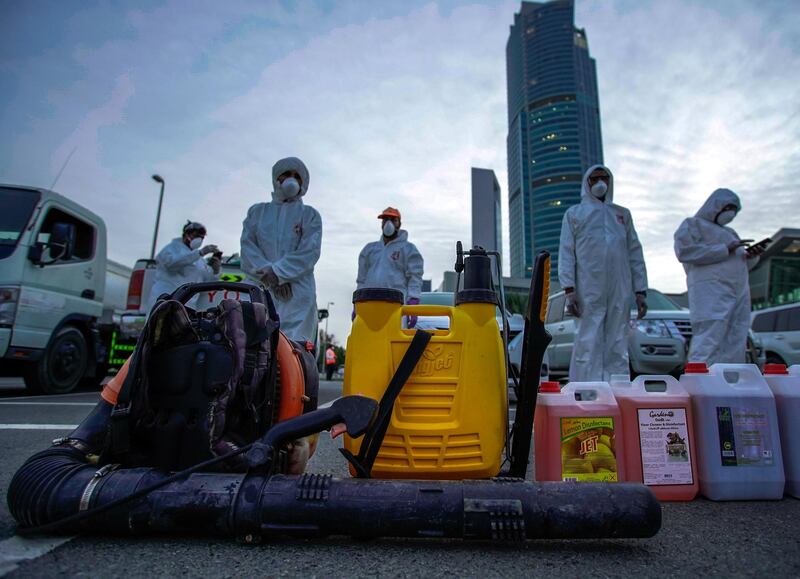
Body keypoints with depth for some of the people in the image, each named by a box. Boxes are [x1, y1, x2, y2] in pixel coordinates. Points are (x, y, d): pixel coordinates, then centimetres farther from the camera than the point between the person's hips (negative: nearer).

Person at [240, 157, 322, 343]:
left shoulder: (310, 215, 16)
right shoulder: (257, 212, 22)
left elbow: (309, 253, 1)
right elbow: (247, 247, 8)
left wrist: (277, 272, -11)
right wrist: (267, 274, -9)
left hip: (297, 294, -2)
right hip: (259, 289, 2)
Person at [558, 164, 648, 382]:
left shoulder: (622, 214, 23)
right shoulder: (574, 213, 15)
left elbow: (635, 255, 17)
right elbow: (566, 253, 4)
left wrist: (640, 291, 7)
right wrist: (569, 289, -8)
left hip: (620, 292, 3)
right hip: (588, 292, -3)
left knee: (618, 348, 3)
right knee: (588, 346, -7)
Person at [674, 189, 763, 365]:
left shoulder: (729, 232, 32)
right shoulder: (693, 224, 11)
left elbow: (742, 264, 32)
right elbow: (684, 251, -7)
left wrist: (752, 255, 9)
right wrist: (724, 249, -8)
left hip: (739, 293, 8)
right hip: (711, 292, -7)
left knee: (734, 349, 0)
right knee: (707, 348, -18)